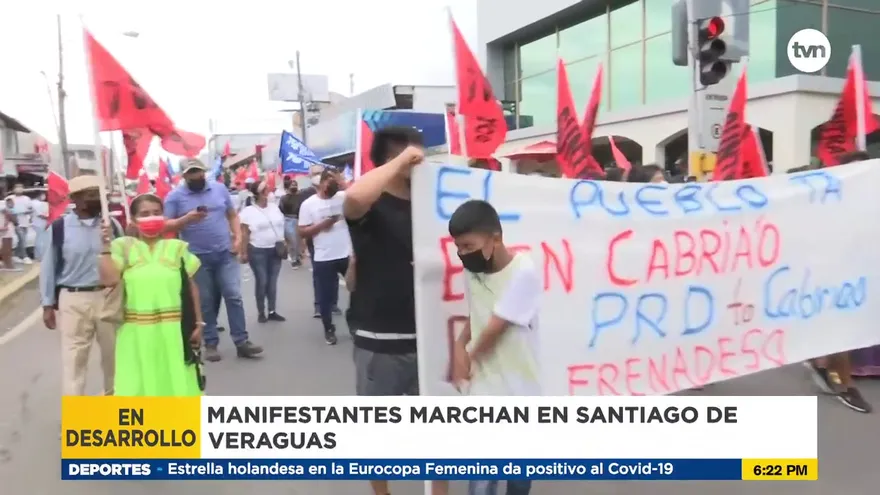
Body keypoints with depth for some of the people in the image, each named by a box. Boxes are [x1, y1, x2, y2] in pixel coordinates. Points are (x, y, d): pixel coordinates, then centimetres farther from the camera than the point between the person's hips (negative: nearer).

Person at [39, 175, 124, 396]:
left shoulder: (112, 225, -1)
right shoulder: (59, 227, -6)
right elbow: (49, 267, 1)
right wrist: (48, 304, 3)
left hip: (110, 296, 2)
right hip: (73, 299, -2)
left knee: (113, 351, 16)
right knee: (73, 358, 1)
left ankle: (113, 395, 38)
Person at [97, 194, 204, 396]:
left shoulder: (177, 247, 6)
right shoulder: (124, 247, 4)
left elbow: (191, 287, 8)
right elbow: (109, 279, -10)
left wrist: (198, 323, 5)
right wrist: (105, 245, -8)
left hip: (173, 329, 1)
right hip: (137, 331, 0)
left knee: (177, 382, 9)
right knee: (140, 386, 7)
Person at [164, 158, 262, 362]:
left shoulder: (220, 188, 6)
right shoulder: (175, 196, -2)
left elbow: (232, 215, 13)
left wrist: (238, 237, 0)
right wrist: (187, 219, -20)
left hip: (225, 253, 2)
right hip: (197, 257, -2)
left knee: (234, 296, -1)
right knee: (206, 302, 6)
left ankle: (242, 342, 5)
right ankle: (211, 344, 17)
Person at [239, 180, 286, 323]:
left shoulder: (274, 207, 10)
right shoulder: (248, 211, -5)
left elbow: (281, 226, 15)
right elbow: (244, 234, -7)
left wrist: (284, 243, 10)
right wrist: (244, 252, -10)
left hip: (275, 250, 4)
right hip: (258, 251, -4)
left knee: (272, 282, 8)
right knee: (261, 281, -2)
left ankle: (272, 311, 15)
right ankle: (261, 313, 10)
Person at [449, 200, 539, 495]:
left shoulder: (523, 272, -19)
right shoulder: (472, 271, 0)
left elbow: (494, 329, -18)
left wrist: (469, 357, -3)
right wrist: (459, 346, -4)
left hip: (518, 391, -3)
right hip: (483, 389, 4)